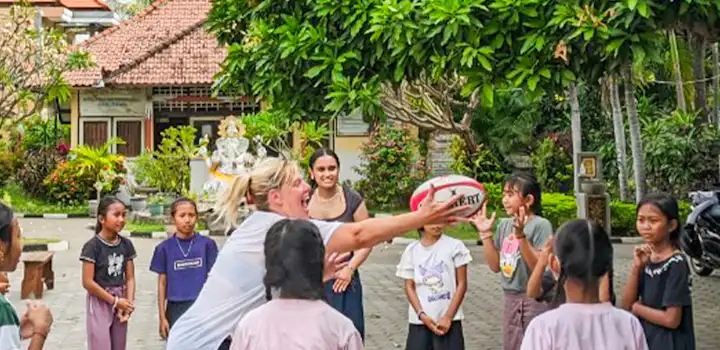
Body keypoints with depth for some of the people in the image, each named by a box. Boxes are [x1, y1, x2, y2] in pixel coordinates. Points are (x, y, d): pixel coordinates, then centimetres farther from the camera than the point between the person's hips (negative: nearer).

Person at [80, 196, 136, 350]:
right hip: (100, 302, -5)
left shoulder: (126, 245, 2)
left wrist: (128, 303, -10)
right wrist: (114, 301, -13)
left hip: (120, 301, 6)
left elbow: (130, 278, 5)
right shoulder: (93, 246, -14)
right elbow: (88, 282, -16)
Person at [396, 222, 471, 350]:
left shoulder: (454, 246, -5)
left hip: (448, 320, -2)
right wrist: (422, 315, -10)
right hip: (419, 321, 2)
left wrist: (448, 317, -8)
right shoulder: (412, 250, 2)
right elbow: (409, 287, 4)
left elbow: (461, 284, -3)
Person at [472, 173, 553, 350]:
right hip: (511, 301, 7)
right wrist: (485, 233, 2)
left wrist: (520, 235, -26)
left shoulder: (540, 225, -12)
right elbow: (496, 266, 8)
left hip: (535, 300, -7)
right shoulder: (504, 225, 7)